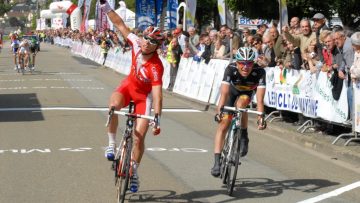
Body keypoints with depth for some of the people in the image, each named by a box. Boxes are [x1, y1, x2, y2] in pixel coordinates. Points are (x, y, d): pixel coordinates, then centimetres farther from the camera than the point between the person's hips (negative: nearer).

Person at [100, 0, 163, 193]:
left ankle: (134, 171, 13)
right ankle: (111, 144, -19)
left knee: (139, 138, -8)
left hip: (144, 95, -3)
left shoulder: (156, 67, -34)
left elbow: (157, 95, -38)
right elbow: (120, 25, -12)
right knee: (114, 104, -34)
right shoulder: (136, 43, -21)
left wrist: (157, 119, -45)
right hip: (129, 85, 3)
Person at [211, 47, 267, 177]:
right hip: (232, 91, 0)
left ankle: (244, 138, -12)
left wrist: (261, 117, -52)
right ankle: (217, 162, -8)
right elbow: (224, 93, -43)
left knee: (240, 104, -34)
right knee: (224, 123, -11)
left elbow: (259, 99, -40)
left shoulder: (259, 72, -35)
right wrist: (219, 111, -57)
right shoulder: (231, 69, -35)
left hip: (247, 93, 0)